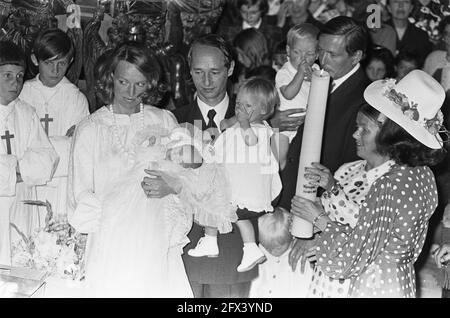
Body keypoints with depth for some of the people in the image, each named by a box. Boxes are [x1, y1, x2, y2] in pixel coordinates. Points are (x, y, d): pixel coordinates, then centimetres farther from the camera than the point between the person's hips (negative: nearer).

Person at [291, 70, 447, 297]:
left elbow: (353, 257, -20)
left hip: (375, 286, -8)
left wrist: (320, 219, -6)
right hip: (404, 281, 8)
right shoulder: (425, 175, -2)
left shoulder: (390, 185, -27)